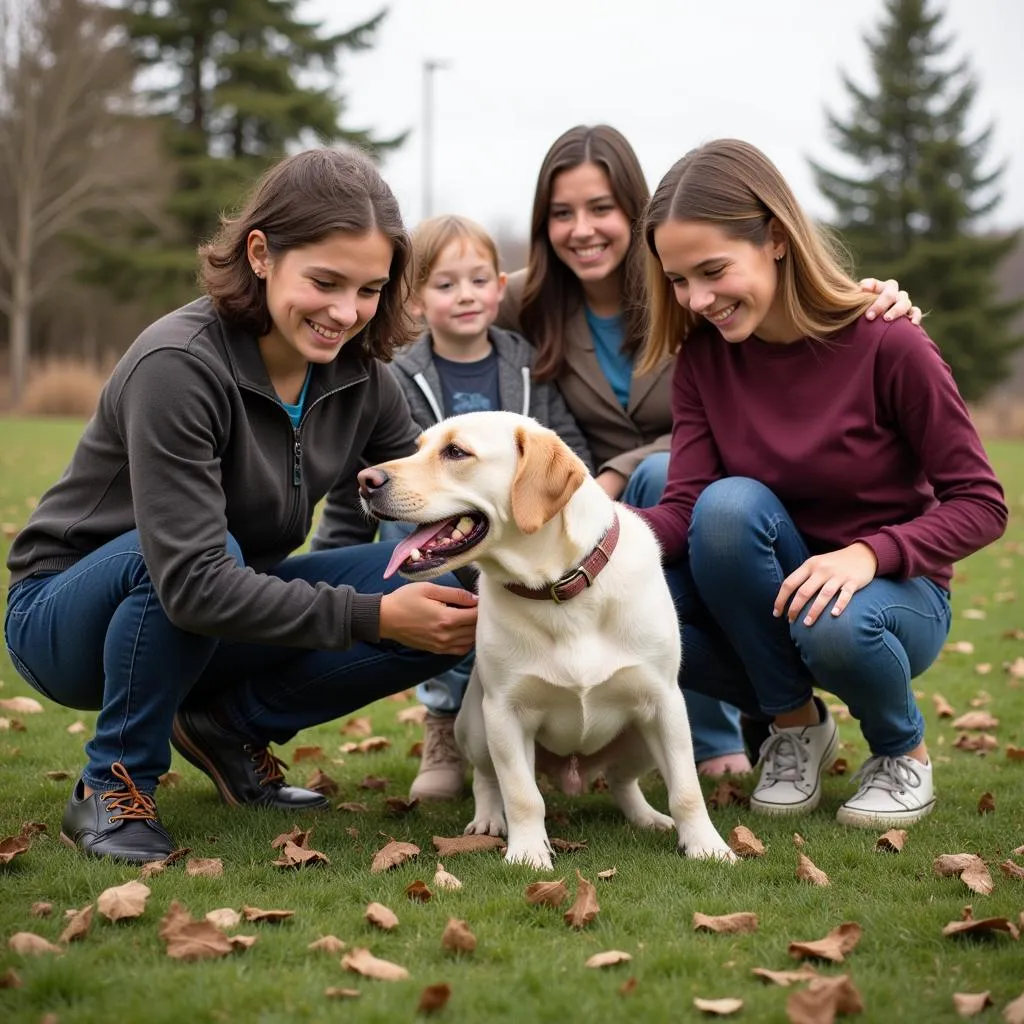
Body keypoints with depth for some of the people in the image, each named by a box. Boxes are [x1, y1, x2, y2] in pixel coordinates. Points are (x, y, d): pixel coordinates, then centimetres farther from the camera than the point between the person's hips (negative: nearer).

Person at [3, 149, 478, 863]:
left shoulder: (358, 374, -8)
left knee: (449, 594, -15)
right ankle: (114, 790, -16)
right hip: (69, 611, -6)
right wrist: (372, 618, -37)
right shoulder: (179, 365, -29)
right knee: (190, 551, -41)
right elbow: (194, 581, -36)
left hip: (224, 616, 6)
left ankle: (233, 725, 4)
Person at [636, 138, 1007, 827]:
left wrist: (869, 553, -33)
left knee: (837, 628, -39)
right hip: (766, 598, 4)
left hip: (893, 591, -4)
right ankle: (793, 723, -3)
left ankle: (903, 752, -3)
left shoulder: (886, 343, -18)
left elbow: (981, 504, -16)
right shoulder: (703, 354, -5)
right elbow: (685, 510, -13)